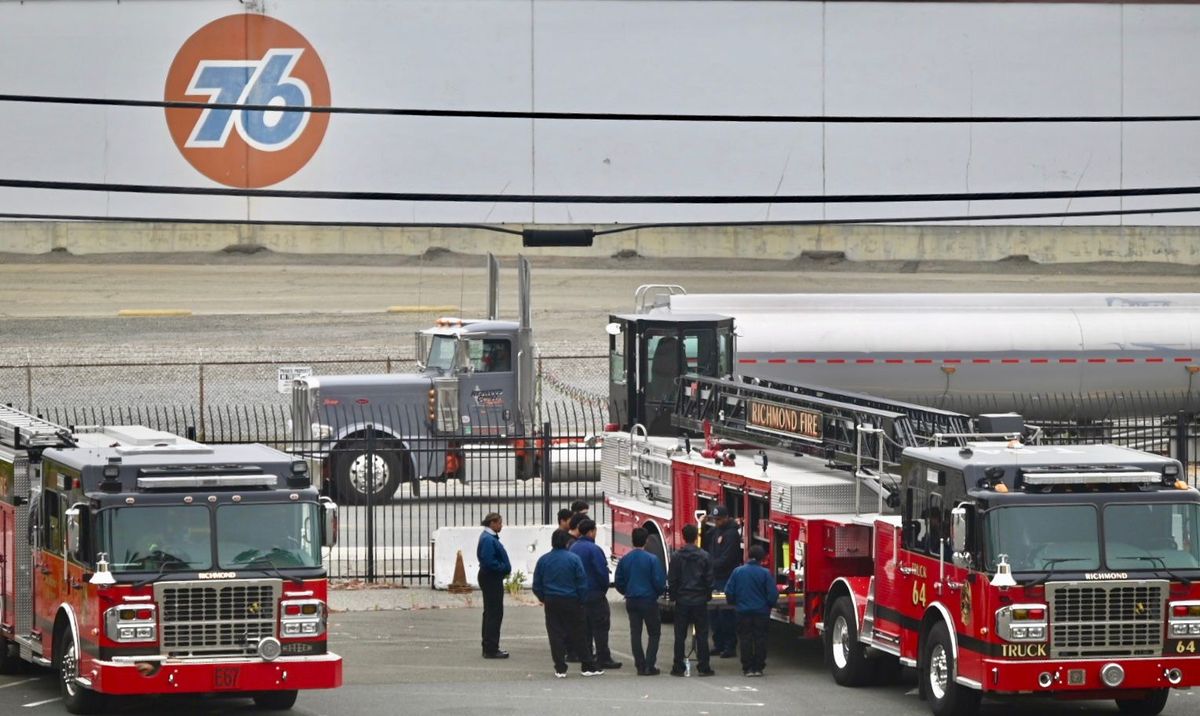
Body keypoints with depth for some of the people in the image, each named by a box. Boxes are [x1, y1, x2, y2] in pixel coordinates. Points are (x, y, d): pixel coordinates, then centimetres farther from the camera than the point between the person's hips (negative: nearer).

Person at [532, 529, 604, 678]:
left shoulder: (543, 560, -2)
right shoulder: (573, 559, -9)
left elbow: (537, 586, 3)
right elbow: (582, 583, -8)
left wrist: (543, 599, 17)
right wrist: (582, 600, 4)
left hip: (551, 603, 1)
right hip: (571, 602, -1)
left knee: (555, 635, 5)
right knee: (578, 635, 6)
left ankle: (560, 668, 2)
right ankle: (588, 666, 11)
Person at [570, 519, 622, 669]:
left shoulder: (573, 548, 8)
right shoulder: (593, 549, -18)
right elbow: (602, 571, -19)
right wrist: (604, 588, -3)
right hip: (595, 593, -8)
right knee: (600, 627, -5)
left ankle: (584, 657, 17)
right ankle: (603, 659, -7)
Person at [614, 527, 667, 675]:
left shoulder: (624, 560, 0)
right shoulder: (652, 559, -13)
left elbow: (619, 582, 6)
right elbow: (659, 582, -13)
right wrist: (660, 592, 9)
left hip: (631, 601, 4)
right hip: (648, 600, -4)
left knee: (635, 633, 10)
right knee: (654, 633, 6)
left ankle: (640, 666, 8)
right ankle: (649, 666, -3)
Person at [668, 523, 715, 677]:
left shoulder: (676, 557, -4)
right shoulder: (704, 556, -4)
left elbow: (672, 580, -1)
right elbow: (709, 579, 0)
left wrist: (673, 596, 10)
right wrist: (708, 596, 12)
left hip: (682, 600, 0)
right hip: (700, 600, 0)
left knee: (680, 635, 4)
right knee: (702, 634, 4)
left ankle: (678, 667, 4)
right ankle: (704, 667, 3)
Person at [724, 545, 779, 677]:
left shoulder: (737, 571, -4)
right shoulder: (765, 573, -10)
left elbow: (729, 592, 2)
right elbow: (773, 593, -8)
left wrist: (733, 603, 20)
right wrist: (769, 605, 11)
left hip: (743, 612, 1)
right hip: (761, 612, -1)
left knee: (745, 639, 7)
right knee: (760, 639, 7)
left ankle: (747, 668, 5)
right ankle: (758, 667, 7)